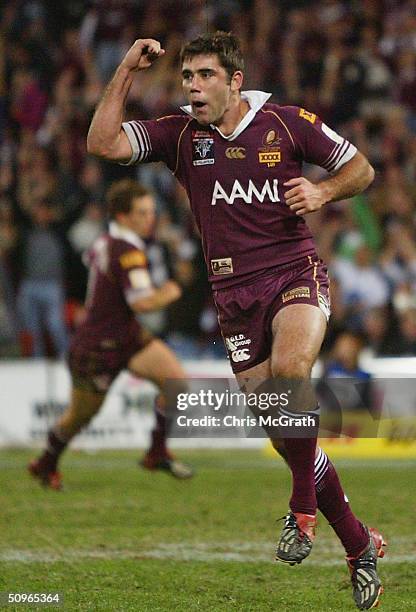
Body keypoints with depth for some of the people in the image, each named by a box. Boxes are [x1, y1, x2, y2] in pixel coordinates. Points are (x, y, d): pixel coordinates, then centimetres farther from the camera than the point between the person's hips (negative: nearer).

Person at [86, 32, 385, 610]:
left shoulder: (288, 123, 0)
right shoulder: (179, 135, 5)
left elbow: (361, 168, 9)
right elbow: (102, 144, -6)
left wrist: (323, 192, -10)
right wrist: (126, 72, -10)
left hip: (295, 275, -3)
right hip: (234, 294, 3)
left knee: (290, 368, -34)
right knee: (283, 431, 2)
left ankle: (304, 507, -15)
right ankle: (360, 546, 16)